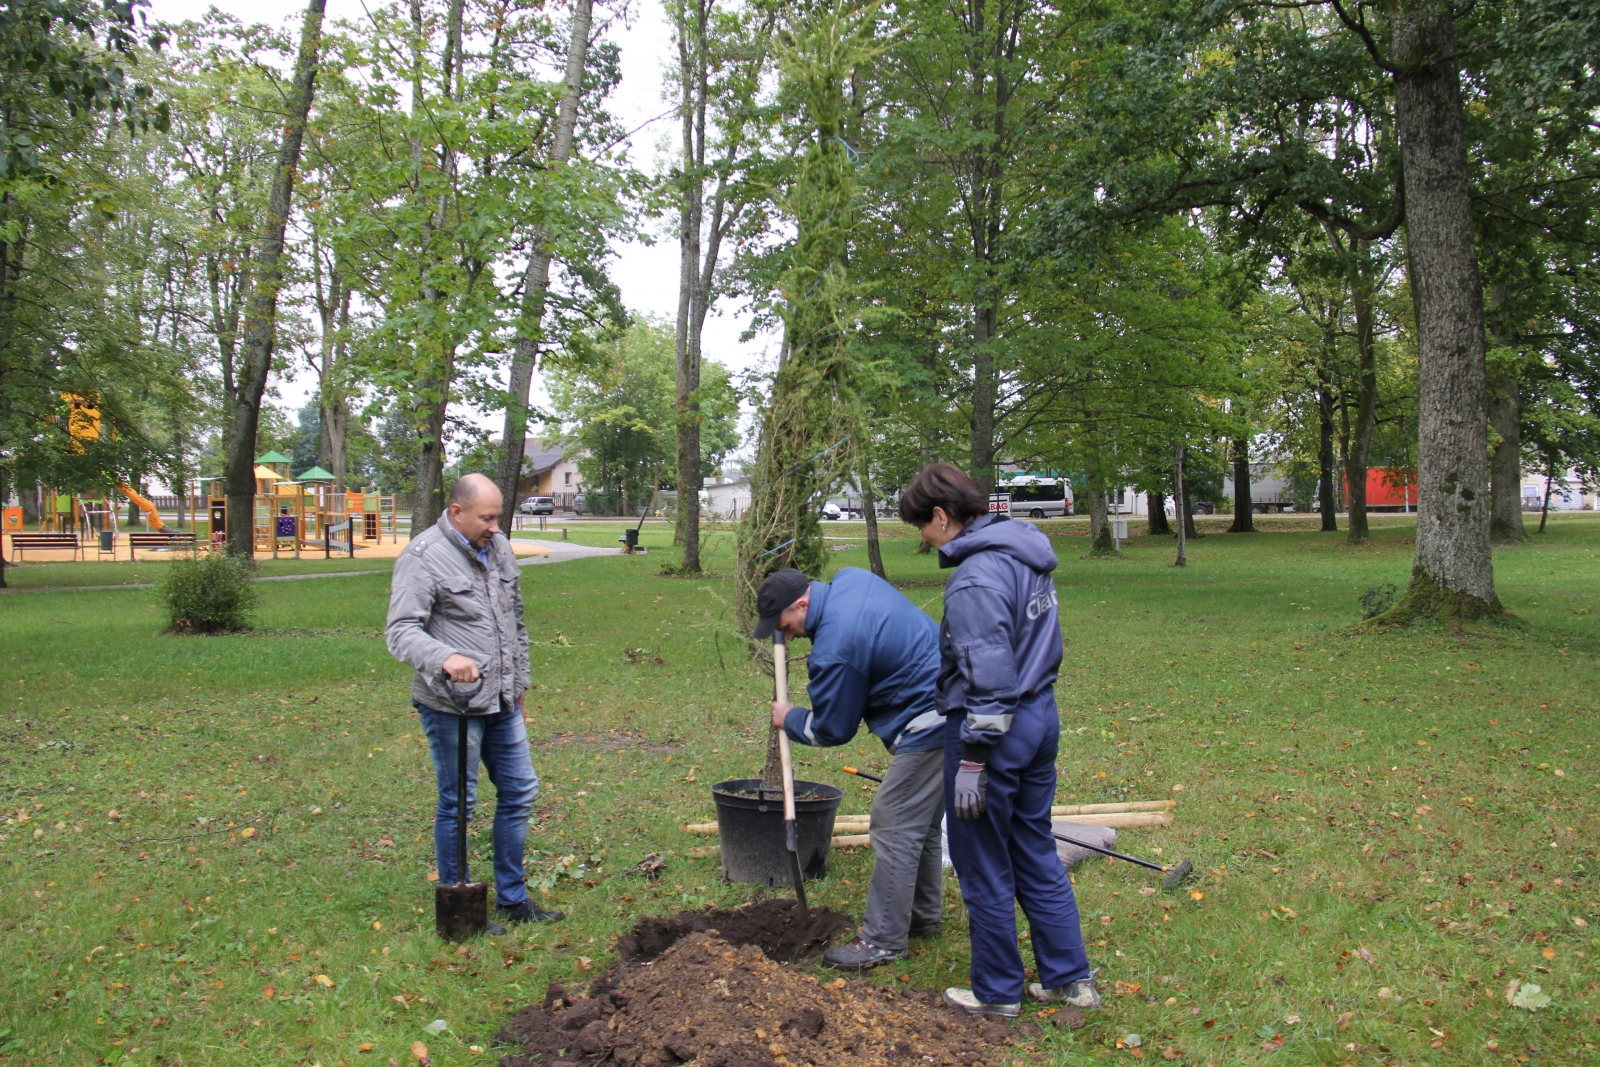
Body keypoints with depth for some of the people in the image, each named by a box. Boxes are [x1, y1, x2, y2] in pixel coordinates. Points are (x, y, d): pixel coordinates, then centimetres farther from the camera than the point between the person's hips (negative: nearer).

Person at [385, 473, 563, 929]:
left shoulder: (498, 547, 11)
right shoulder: (423, 558, -13)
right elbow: (401, 632, -21)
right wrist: (445, 657, -38)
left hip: (502, 702, 8)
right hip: (451, 705, -8)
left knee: (519, 792, 13)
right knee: (457, 803, 3)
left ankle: (512, 899, 27)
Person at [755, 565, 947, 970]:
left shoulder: (835, 650, -24)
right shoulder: (850, 578, 3)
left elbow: (832, 730, -10)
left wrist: (789, 719, 8)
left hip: (929, 727, -11)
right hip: (951, 703, 11)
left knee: (895, 829, -4)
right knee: (922, 824, 20)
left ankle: (883, 940, 4)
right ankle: (922, 916, 33)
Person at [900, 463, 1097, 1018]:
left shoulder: (976, 576, -21)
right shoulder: (1026, 555, 8)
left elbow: (989, 678, -24)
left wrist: (972, 763, -20)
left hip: (994, 728, -9)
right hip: (1041, 717, 9)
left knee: (985, 869, 7)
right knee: (1037, 853, 20)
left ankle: (997, 993, 22)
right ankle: (1070, 977, 28)